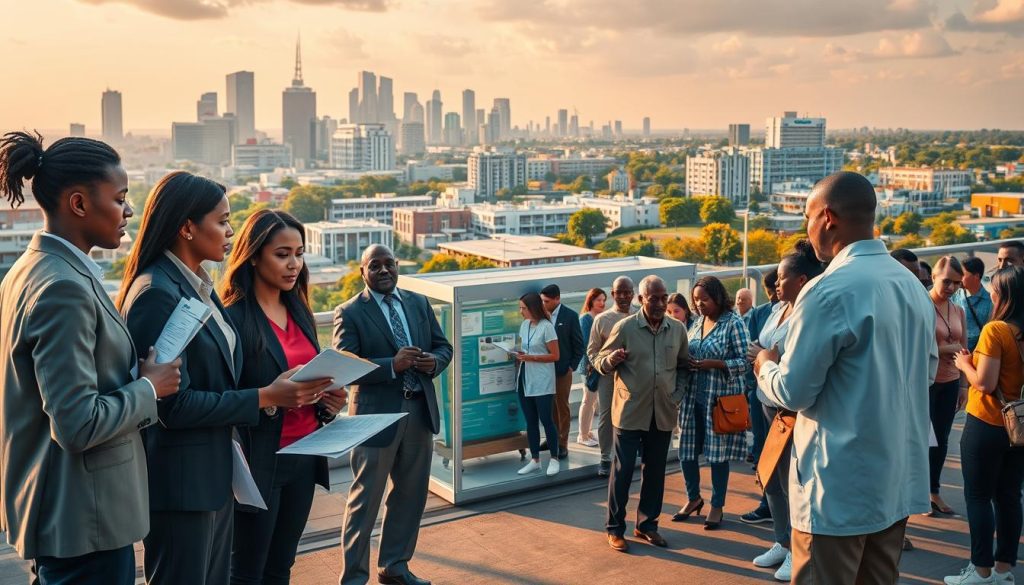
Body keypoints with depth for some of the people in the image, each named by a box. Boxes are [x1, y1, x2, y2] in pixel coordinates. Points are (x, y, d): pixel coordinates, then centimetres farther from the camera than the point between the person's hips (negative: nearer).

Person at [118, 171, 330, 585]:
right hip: (180, 479, -9)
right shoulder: (156, 294, -19)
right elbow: (173, 405, -21)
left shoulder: (198, 287, 10)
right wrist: (264, 398, -16)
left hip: (215, 473, 9)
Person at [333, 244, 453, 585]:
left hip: (420, 411, 6)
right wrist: (393, 365, -26)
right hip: (376, 415, -6)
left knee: (411, 495, 16)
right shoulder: (349, 313, -7)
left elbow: (443, 346, 13)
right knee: (365, 500, 3)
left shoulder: (419, 303, 9)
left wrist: (434, 361, -10)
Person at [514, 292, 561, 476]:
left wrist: (530, 357, -17)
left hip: (541, 381, -6)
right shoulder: (524, 324, 9)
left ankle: (554, 459, 10)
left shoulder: (546, 327, -11)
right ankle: (535, 460, 18)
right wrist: (519, 355, -2)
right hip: (524, 379, 7)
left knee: (546, 419, -2)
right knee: (530, 421, 10)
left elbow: (555, 356, -11)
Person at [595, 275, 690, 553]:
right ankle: (615, 529, 11)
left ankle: (647, 524, 26)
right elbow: (601, 363, -2)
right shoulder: (624, 327, -8)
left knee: (655, 470, 12)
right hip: (630, 412, -4)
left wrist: (677, 394, 2)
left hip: (663, 413, 4)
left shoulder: (678, 329, 2)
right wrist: (611, 359, -25)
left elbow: (684, 365, 14)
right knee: (623, 470, 1)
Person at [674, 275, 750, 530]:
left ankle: (717, 506, 18)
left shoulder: (733, 322, -7)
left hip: (720, 399, -6)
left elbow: (744, 361, -11)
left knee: (718, 453, 3)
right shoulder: (697, 323, 11)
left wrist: (713, 364, -21)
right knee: (686, 450, 8)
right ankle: (694, 498, 29)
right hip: (693, 398, 6)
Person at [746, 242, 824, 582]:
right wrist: (758, 354, -6)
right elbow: (762, 350, 15)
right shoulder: (778, 309, 9)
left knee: (792, 482, 3)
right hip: (770, 406, 9)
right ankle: (783, 543, 34)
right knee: (771, 478, 17)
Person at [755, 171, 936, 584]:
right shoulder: (912, 285, 8)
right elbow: (928, 369, 19)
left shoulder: (829, 291, -19)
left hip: (841, 486, -8)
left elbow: (793, 392, -16)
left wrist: (765, 366, 4)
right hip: (899, 479, 8)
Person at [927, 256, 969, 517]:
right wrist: (946, 349, -20)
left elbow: (963, 350, 13)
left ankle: (934, 492, 25)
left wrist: (964, 385, 10)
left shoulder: (958, 311, 9)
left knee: (941, 440, 13)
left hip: (949, 383, 6)